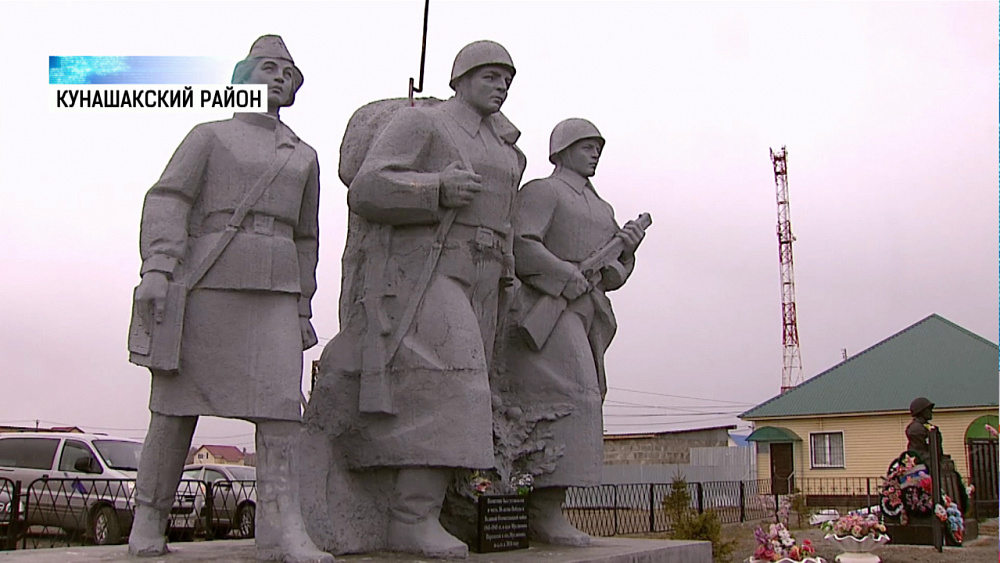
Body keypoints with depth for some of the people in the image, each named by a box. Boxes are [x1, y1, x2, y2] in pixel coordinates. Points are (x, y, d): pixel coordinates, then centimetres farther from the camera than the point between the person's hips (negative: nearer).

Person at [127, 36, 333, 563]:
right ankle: (148, 519, 13)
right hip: (205, 281, -2)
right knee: (178, 401, 0)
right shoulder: (209, 135, 10)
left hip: (273, 291, 3)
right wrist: (157, 269, -18)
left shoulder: (304, 156, 21)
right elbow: (167, 201, -3)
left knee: (280, 399, -13)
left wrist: (302, 310, 14)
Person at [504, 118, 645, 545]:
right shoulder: (541, 190, 3)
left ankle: (541, 510, 2)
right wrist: (566, 277, -19)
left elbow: (611, 274, 22)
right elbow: (521, 245, -12)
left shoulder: (602, 209, 27)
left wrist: (626, 245, 3)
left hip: (586, 312, 8)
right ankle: (546, 510, -24)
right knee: (565, 394, -20)